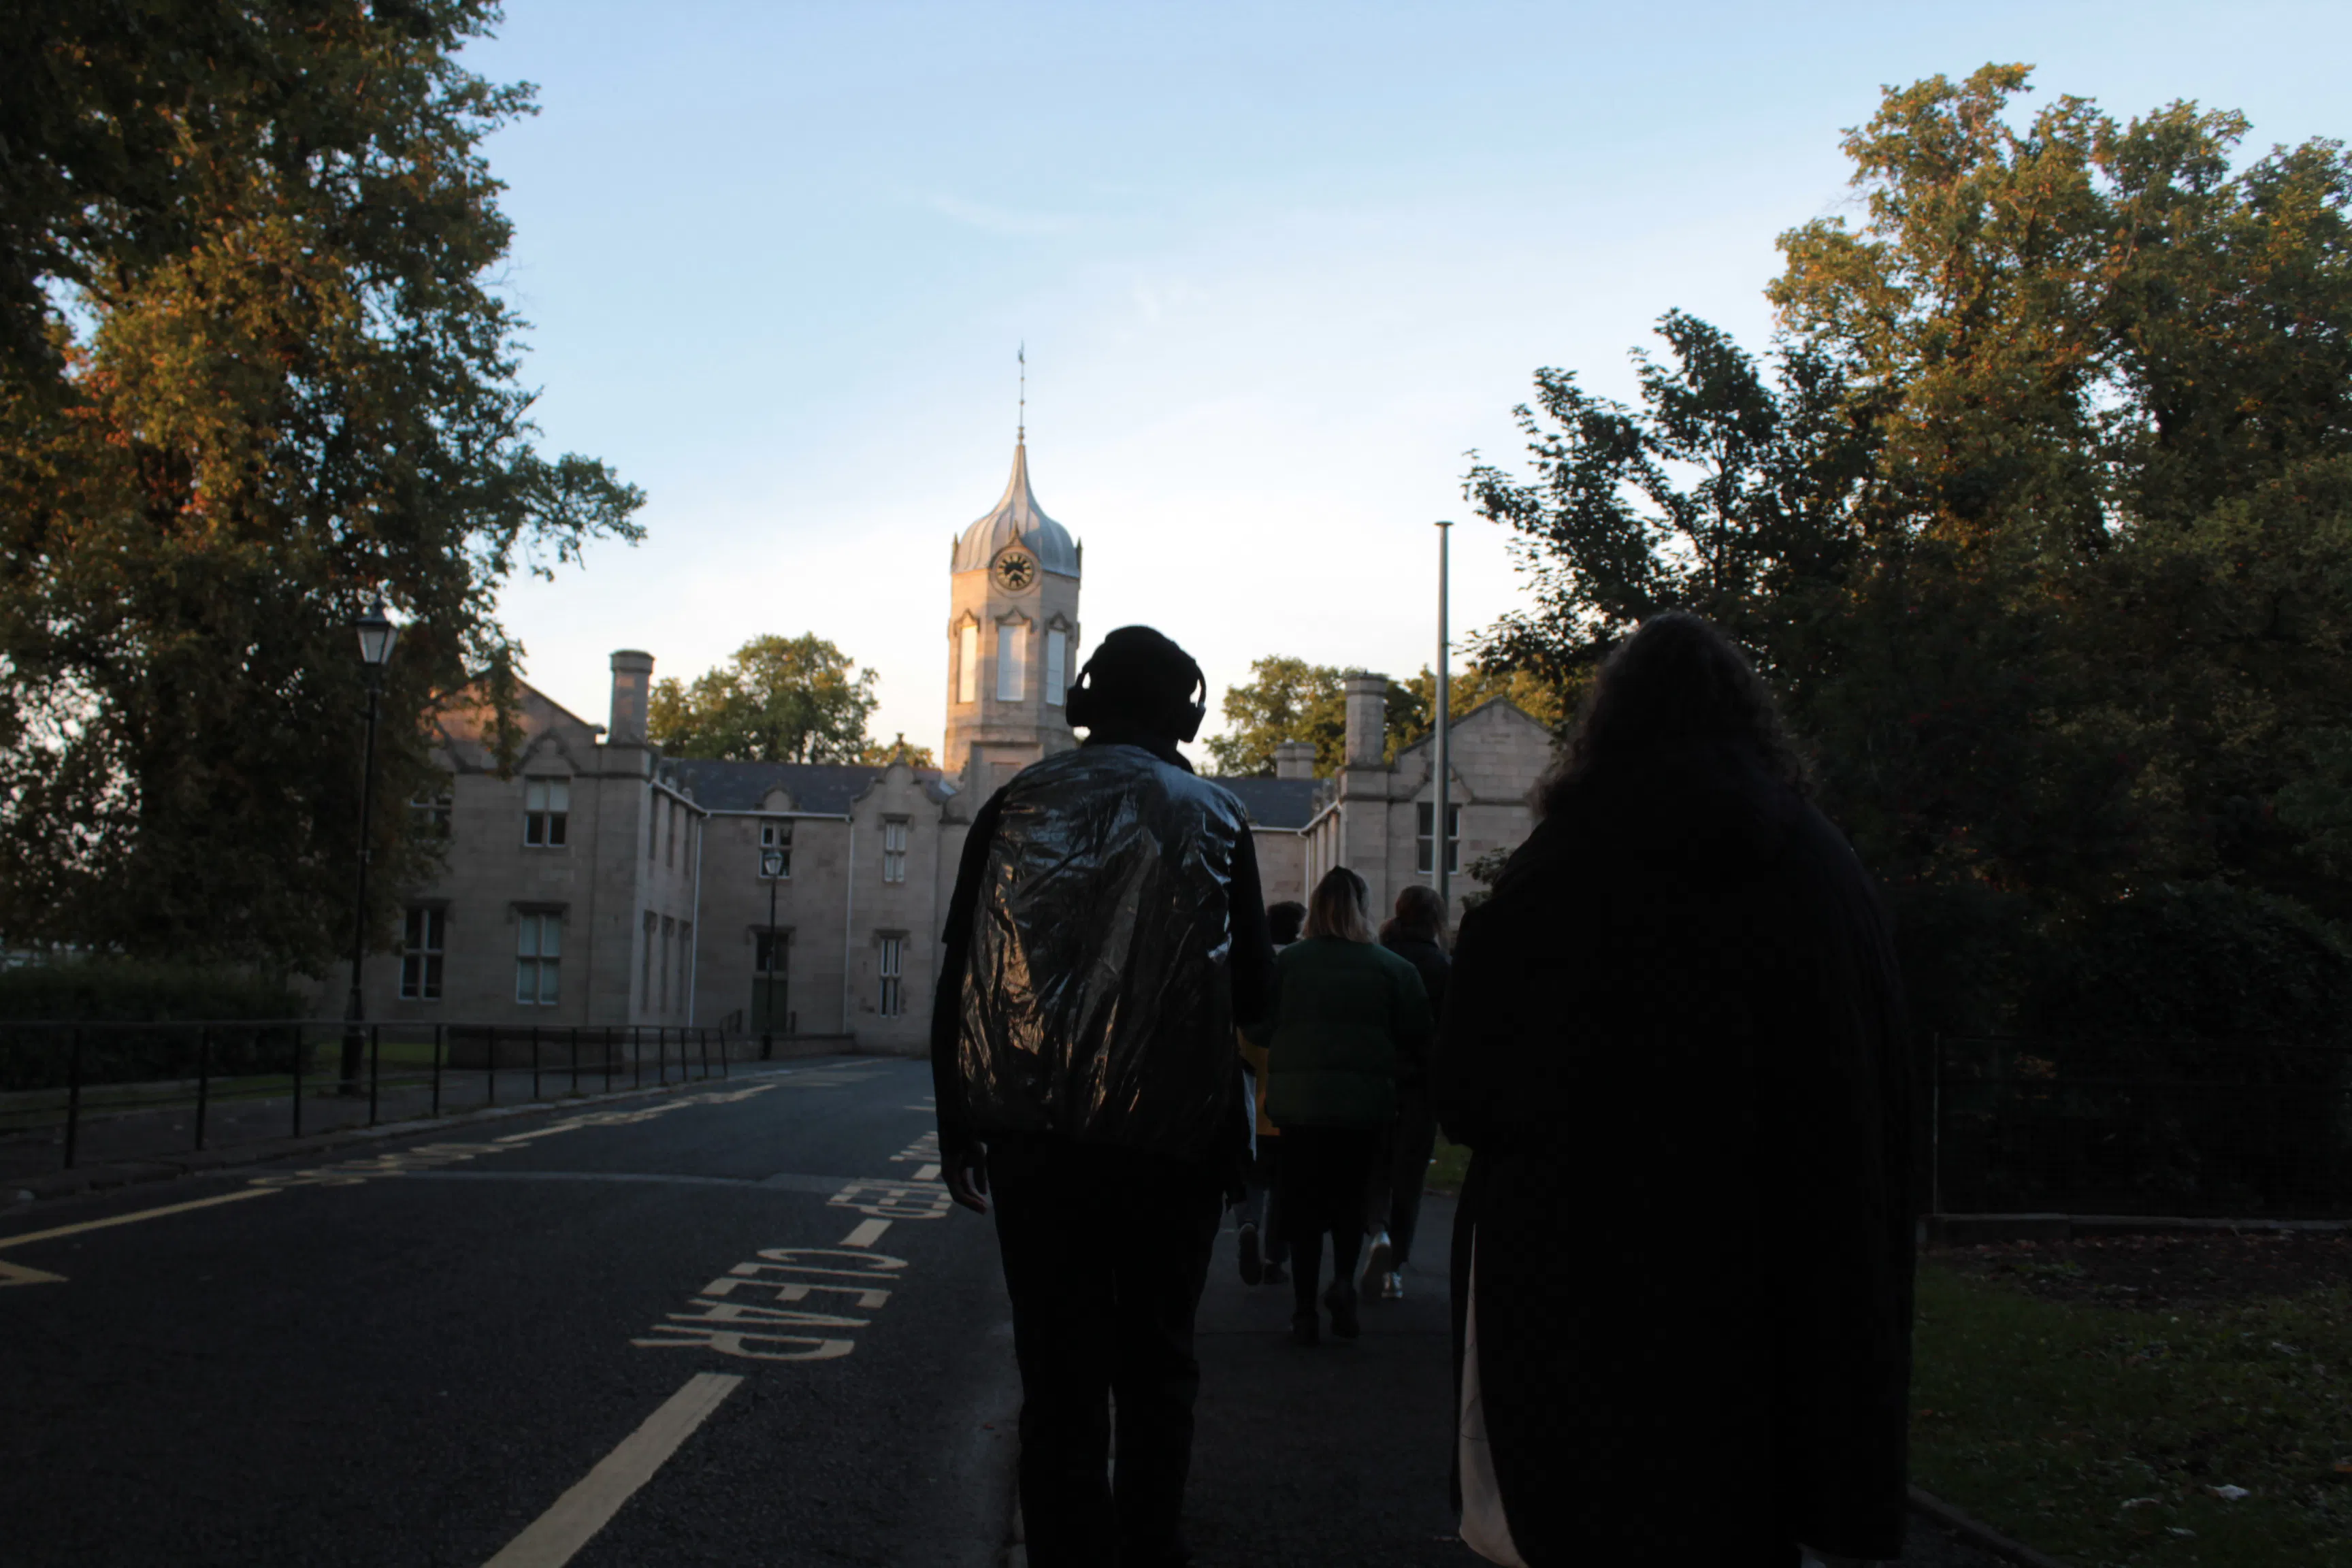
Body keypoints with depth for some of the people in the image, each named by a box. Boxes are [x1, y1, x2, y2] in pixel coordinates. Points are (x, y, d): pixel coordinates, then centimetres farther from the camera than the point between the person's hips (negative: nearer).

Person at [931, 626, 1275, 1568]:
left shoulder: (1018, 805, 5)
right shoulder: (1214, 819, 2)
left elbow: (958, 976, 3)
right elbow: (1252, 995, 1)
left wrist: (958, 1128, 8)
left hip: (1036, 1137, 1)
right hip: (1173, 1138, 0)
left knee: (1059, 1376, 5)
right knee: (1155, 1368, 14)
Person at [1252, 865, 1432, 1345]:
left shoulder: (1288, 962, -4)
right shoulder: (1392, 967, -2)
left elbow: (1259, 1027, -2)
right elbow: (1418, 1039, -2)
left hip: (1299, 1098, 0)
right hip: (1364, 1102, 1)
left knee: (1303, 1202, 9)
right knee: (1350, 1195, 18)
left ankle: (1305, 1311, 8)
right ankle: (1344, 1280, -3)